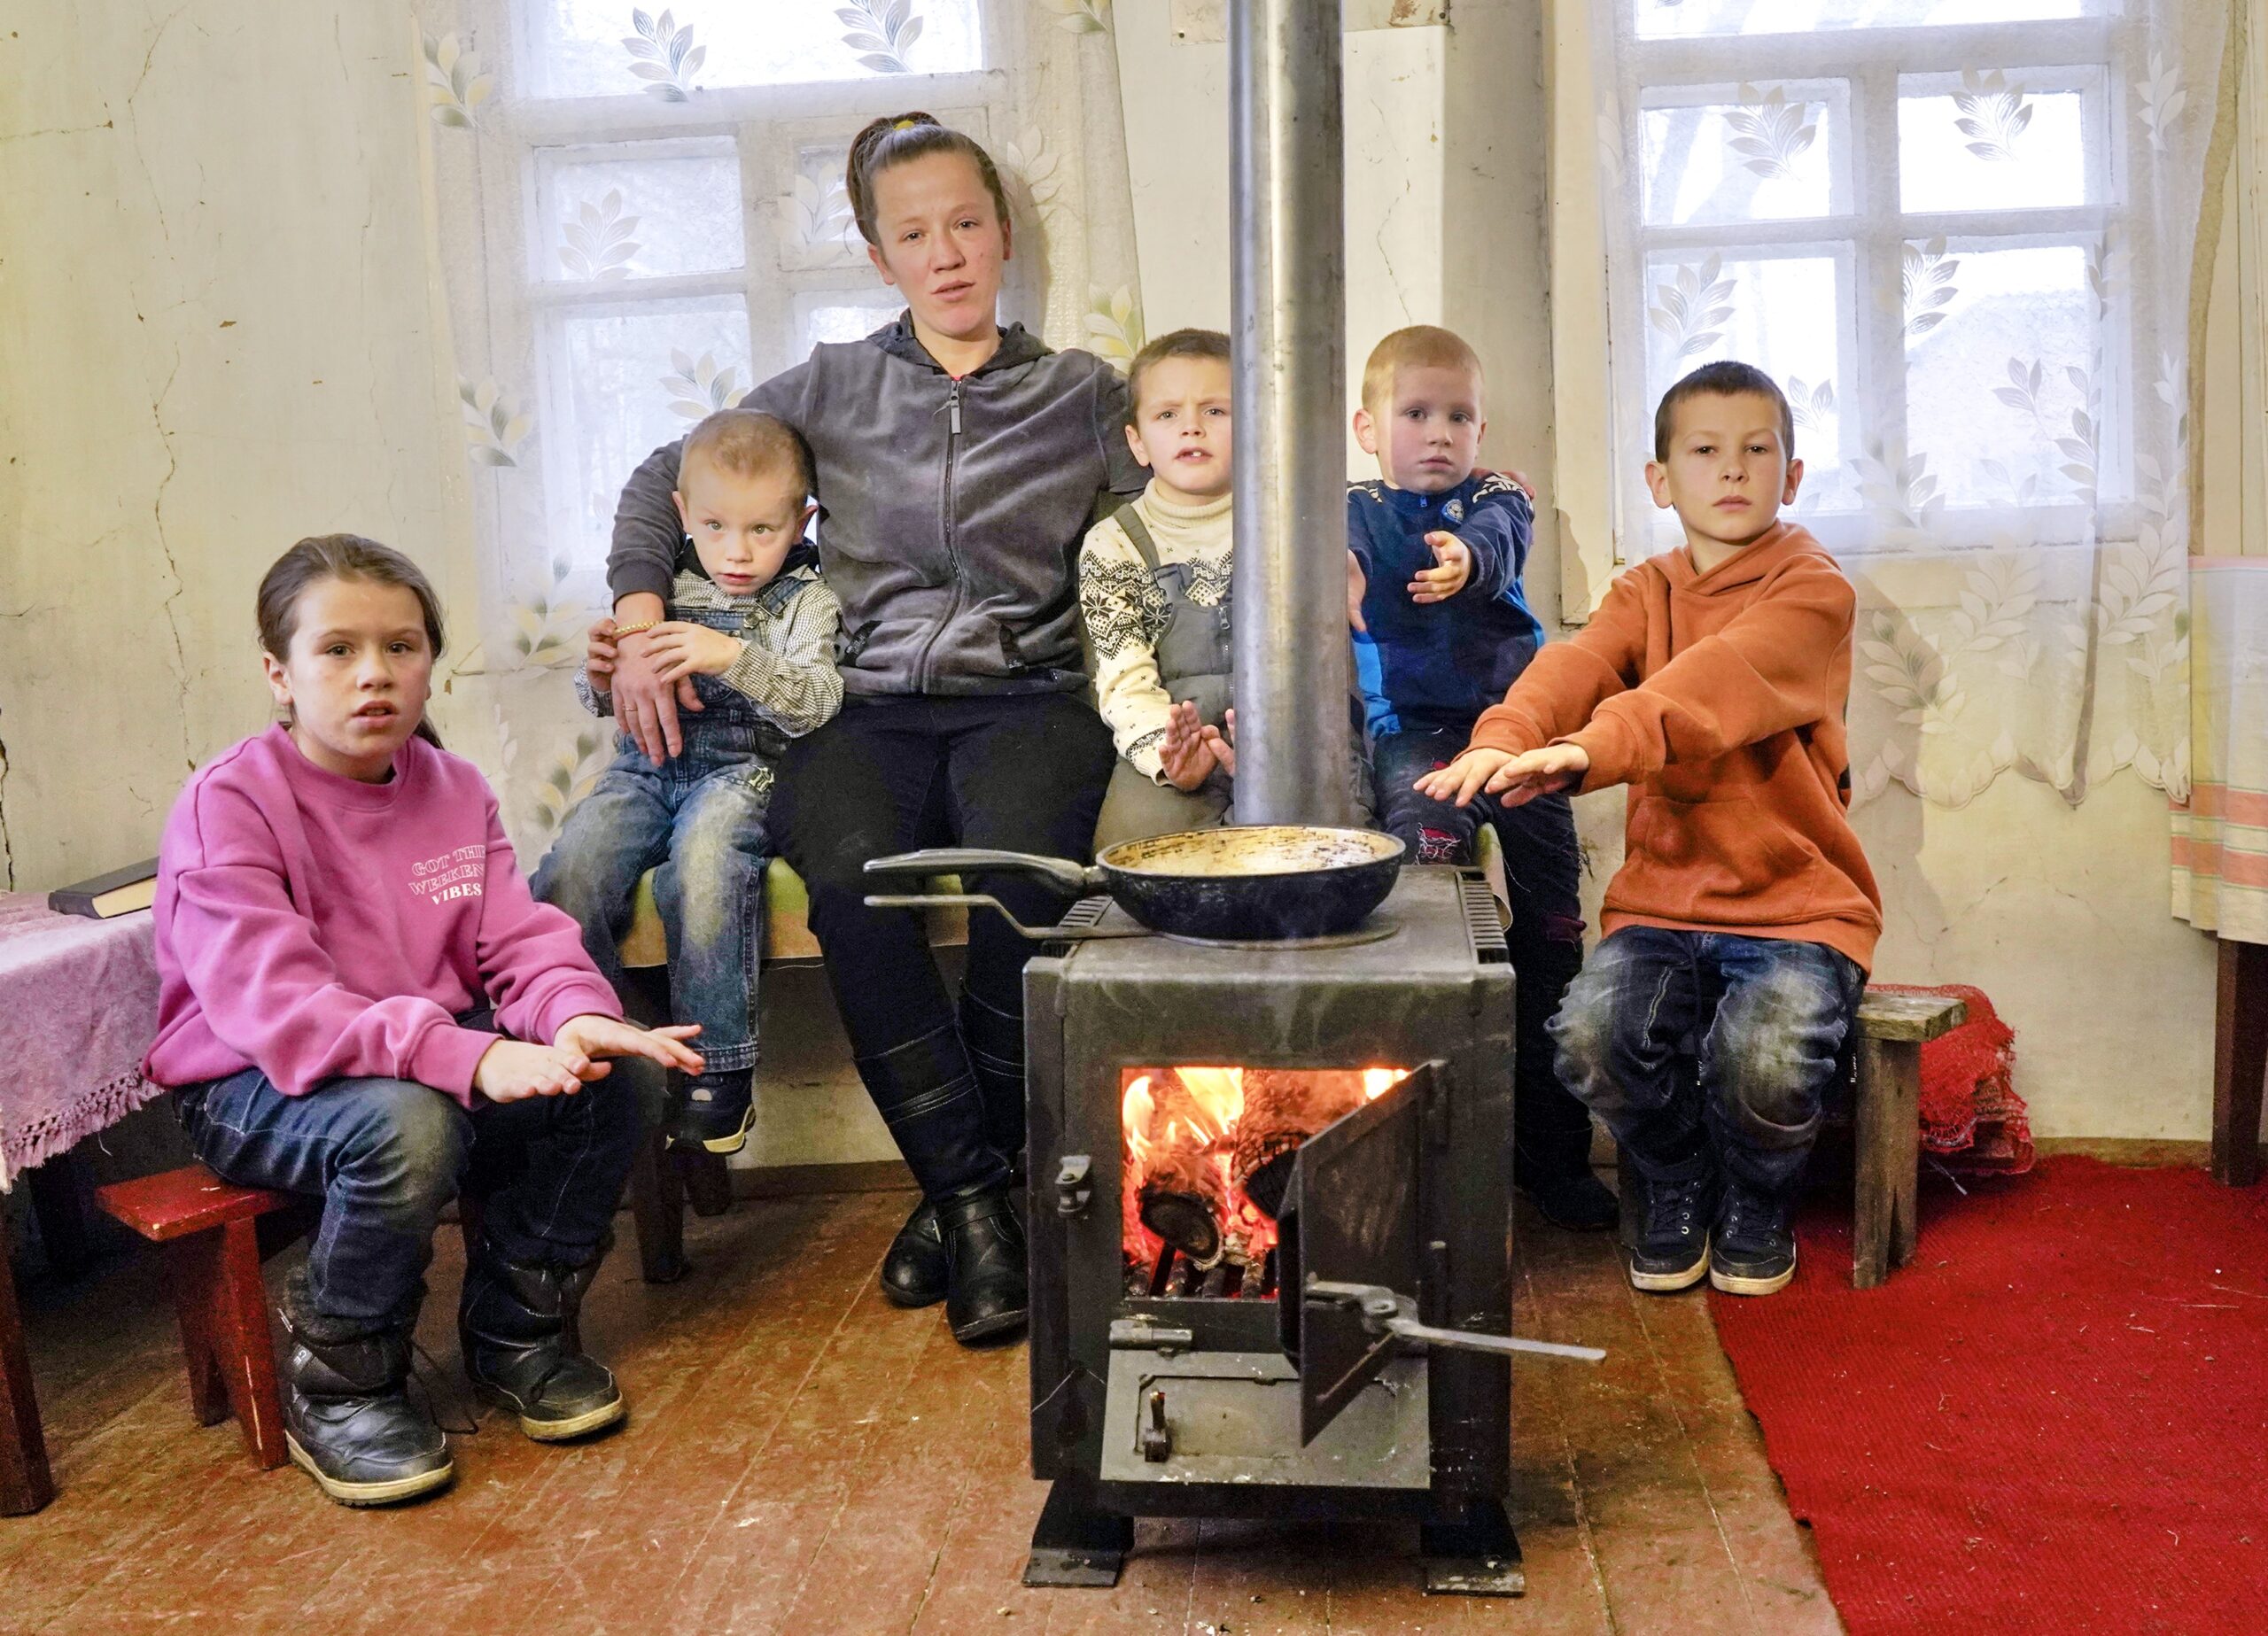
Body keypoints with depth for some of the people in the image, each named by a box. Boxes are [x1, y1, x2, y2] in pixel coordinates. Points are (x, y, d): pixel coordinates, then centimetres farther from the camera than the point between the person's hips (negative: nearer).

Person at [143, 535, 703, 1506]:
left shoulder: (454, 789, 3)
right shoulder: (227, 805, -17)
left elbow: (518, 938, -5)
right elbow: (276, 1007, -28)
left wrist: (577, 1017, -30)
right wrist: (470, 1057, -41)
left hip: (438, 1058, 6)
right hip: (251, 1090, -6)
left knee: (597, 1084, -17)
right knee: (403, 1123, -36)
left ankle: (517, 1333, 6)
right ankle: (336, 1388, -9)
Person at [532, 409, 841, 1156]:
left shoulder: (805, 598, 4)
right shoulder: (660, 588, 13)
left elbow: (816, 701, -10)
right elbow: (606, 702, 18)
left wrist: (733, 657, -24)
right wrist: (600, 680, -7)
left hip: (745, 768, -4)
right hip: (647, 765, 4)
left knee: (703, 853, -35)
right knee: (571, 864, -24)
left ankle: (718, 1065, -22)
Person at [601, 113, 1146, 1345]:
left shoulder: (1081, 396, 13)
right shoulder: (833, 388, 16)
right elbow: (661, 482, 22)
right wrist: (640, 627, 7)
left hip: (1023, 698, 0)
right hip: (867, 708, 1)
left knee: (1019, 864, -34)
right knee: (850, 874, -33)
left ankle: (959, 1185, -14)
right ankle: (973, 1197, -19)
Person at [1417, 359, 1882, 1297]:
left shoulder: (1812, 590, -5)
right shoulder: (1645, 594, 10)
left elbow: (1721, 678, -27)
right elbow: (1577, 664, -12)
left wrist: (1593, 747, -45)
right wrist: (1503, 740, -35)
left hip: (1796, 902, -3)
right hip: (1664, 896, 4)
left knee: (1763, 1057, -30)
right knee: (1592, 1032, -24)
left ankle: (1758, 1203, 8)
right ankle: (1678, 1188, 10)